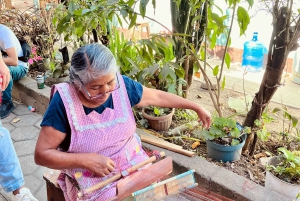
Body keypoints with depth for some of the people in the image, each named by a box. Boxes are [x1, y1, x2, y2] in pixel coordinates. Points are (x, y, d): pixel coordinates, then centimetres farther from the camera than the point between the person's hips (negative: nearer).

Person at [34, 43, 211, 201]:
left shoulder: (122, 85, -10)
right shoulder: (64, 102, -20)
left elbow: (158, 96, 5)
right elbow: (42, 154, -15)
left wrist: (197, 108, 11)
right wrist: (87, 160, -25)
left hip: (134, 164, 4)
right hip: (91, 179, -3)